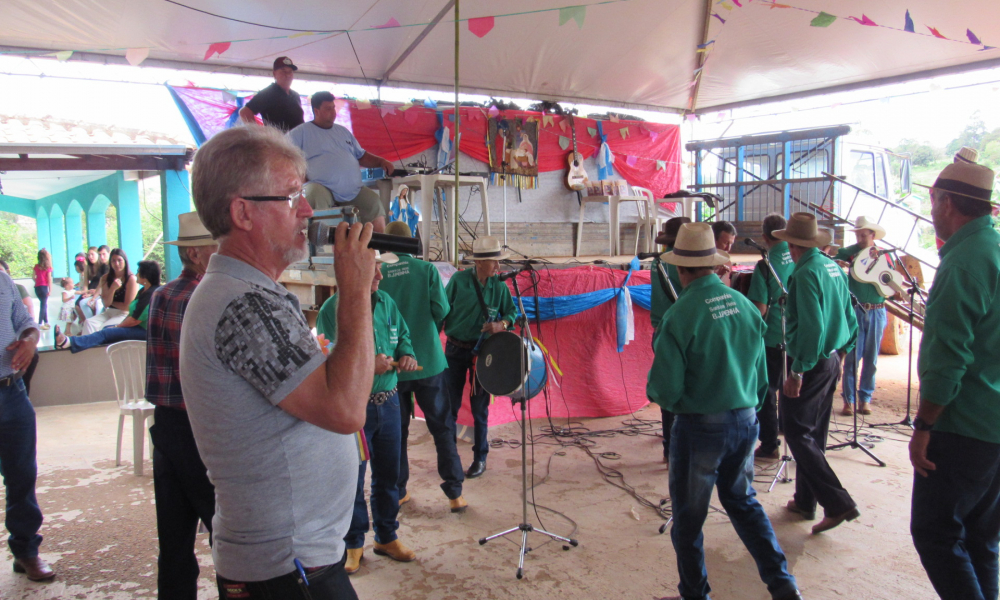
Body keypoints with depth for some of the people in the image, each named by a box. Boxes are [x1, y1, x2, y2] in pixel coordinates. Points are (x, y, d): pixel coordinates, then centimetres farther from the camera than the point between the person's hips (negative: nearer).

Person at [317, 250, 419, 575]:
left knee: (388, 474, 16)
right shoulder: (332, 309, -13)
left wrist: (406, 355, -6)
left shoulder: (385, 302, 5)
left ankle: (387, 537, 34)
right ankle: (354, 544, 27)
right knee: (352, 478, 9)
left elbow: (403, 335, 16)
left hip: (388, 402, 5)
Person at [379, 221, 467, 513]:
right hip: (428, 360, -1)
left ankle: (398, 492, 21)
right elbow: (441, 309, -9)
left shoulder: (378, 274, -6)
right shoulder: (426, 269, -8)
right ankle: (454, 493, 8)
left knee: (396, 429, 13)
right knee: (442, 426, 7)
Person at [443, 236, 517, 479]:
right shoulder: (458, 281, -9)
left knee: (479, 407, 7)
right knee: (450, 405, 6)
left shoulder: (499, 286, -2)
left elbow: (511, 312, 6)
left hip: (482, 351, 1)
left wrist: (501, 324, -14)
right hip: (455, 350, -1)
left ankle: (480, 457, 20)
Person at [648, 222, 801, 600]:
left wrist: (666, 398, 4)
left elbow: (664, 390, -18)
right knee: (743, 501, 24)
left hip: (699, 427, -6)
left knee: (688, 516, 11)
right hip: (746, 421, 6)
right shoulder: (744, 305, -1)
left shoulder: (680, 316, -19)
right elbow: (761, 374, 8)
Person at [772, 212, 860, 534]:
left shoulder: (806, 274, -19)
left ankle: (838, 503, -6)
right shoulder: (833, 267, 9)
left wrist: (797, 371, -22)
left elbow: (811, 327, -25)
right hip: (831, 360, 9)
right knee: (814, 435, 16)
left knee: (798, 434, -3)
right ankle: (805, 501, 26)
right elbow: (849, 316, 16)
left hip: (810, 364, -9)